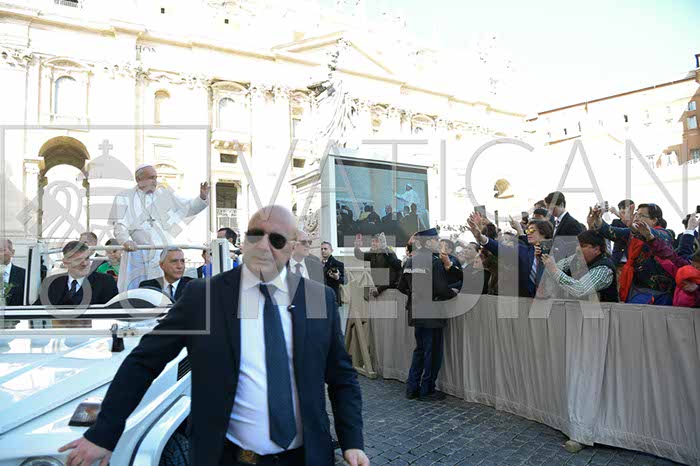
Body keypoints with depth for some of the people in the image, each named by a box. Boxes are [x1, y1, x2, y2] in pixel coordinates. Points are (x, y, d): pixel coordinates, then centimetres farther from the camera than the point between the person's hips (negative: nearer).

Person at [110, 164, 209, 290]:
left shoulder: (163, 195, 14)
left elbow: (189, 207, 17)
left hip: (164, 253, 3)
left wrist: (203, 197, -2)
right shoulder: (124, 197, 5)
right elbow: (120, 225, -7)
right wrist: (126, 240, -27)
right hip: (138, 252, -2)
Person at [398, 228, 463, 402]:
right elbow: (441, 290, -21)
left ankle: (412, 388, 23)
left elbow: (402, 286, 12)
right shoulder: (434, 261, -16)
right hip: (432, 313, -7)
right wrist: (453, 292, -2)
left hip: (416, 313, 8)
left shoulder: (411, 261, 6)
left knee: (420, 350, 19)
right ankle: (426, 391, 15)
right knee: (433, 352, 6)